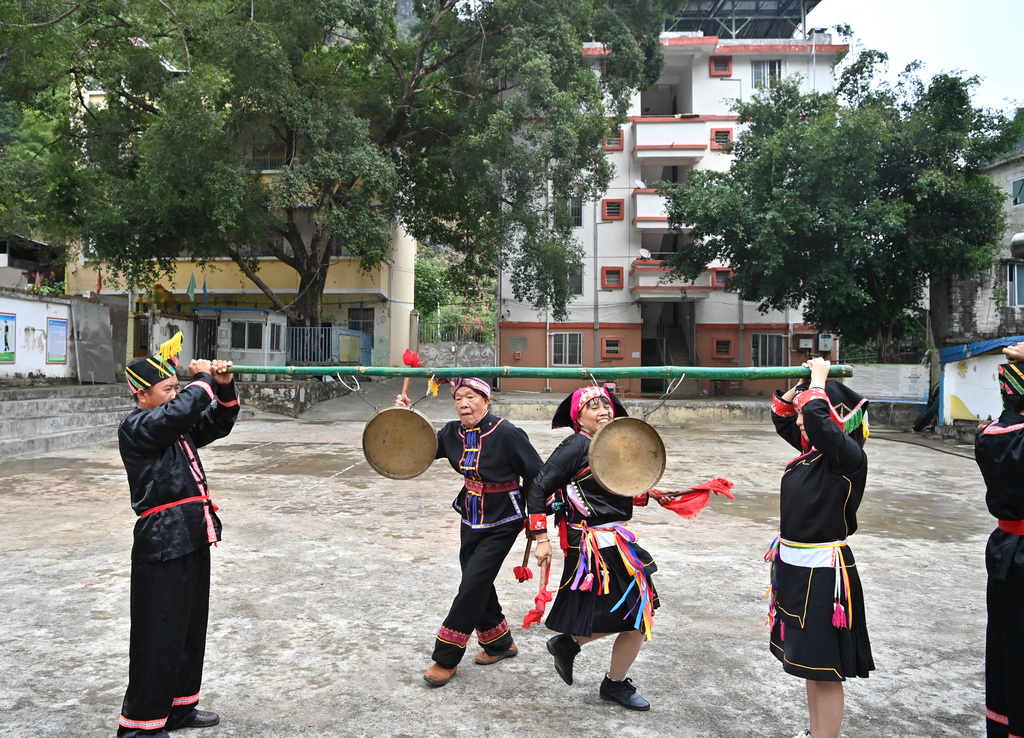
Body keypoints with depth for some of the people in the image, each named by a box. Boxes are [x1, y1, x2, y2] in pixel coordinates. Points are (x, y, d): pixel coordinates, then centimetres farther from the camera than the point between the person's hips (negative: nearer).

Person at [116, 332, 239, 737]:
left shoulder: (177, 425, 12)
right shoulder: (135, 427, -12)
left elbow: (220, 422, 14)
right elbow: (181, 411, -29)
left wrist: (224, 387, -3)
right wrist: (203, 380, -14)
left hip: (192, 538, 9)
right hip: (162, 541, -9)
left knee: (191, 625, 17)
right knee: (159, 635, 1)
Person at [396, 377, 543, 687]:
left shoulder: (506, 434, -21)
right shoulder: (454, 433, -3)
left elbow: (537, 475, -14)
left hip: (501, 524, -7)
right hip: (471, 519, 7)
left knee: (473, 584, -7)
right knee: (478, 584, 14)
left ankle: (446, 659, 7)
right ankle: (500, 643, 36)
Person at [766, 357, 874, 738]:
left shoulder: (849, 455, -17)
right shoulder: (813, 450, 7)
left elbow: (815, 416, -33)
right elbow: (781, 416, 21)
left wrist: (819, 379, -17)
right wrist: (804, 379, 9)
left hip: (822, 572, -9)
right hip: (795, 565, 9)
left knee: (825, 667, 0)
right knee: (807, 657, 21)